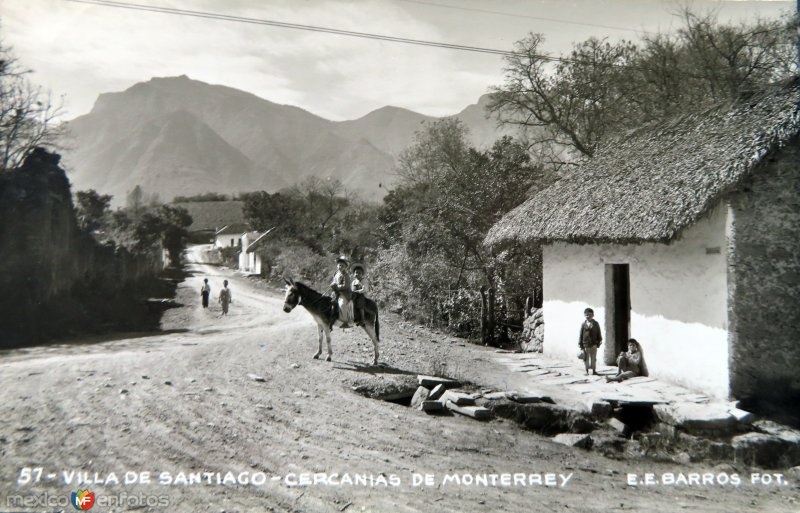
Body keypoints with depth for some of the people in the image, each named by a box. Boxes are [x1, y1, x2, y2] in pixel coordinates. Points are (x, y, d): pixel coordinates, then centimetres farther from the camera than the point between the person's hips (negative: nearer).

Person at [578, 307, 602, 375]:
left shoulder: (596, 324, 3)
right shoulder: (583, 324, 0)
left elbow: (598, 334, 6)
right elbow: (581, 334, 1)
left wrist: (599, 342, 2)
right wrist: (580, 344, -1)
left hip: (593, 344, 0)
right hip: (585, 344, 0)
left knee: (593, 358, 5)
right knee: (586, 358, 6)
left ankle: (594, 370, 14)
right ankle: (587, 371, 14)